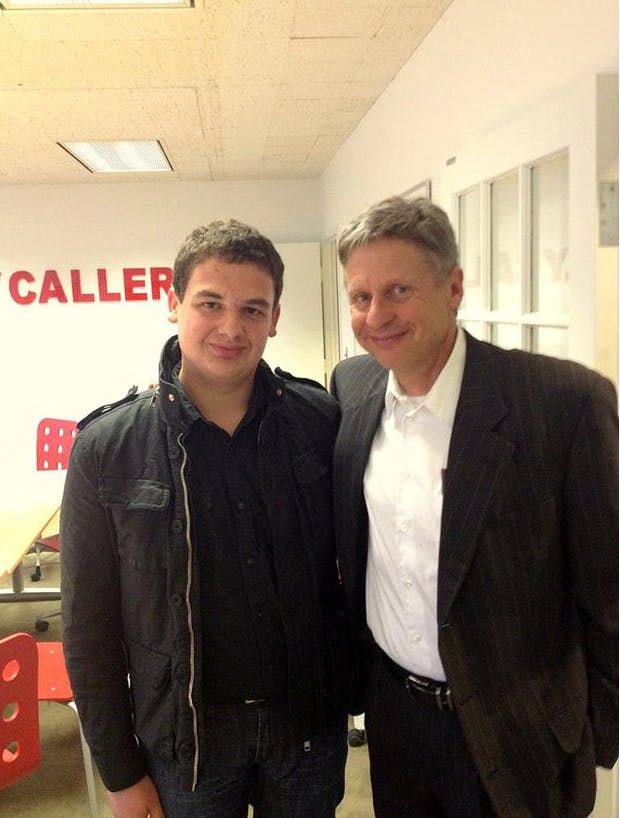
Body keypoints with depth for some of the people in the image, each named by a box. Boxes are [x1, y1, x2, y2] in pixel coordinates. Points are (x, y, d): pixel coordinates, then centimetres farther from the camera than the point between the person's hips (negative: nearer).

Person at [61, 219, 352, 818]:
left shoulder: (321, 420, -10)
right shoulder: (107, 448, -13)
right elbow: (90, 626, -7)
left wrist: (358, 682, 4)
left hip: (311, 722, 2)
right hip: (184, 734, -1)